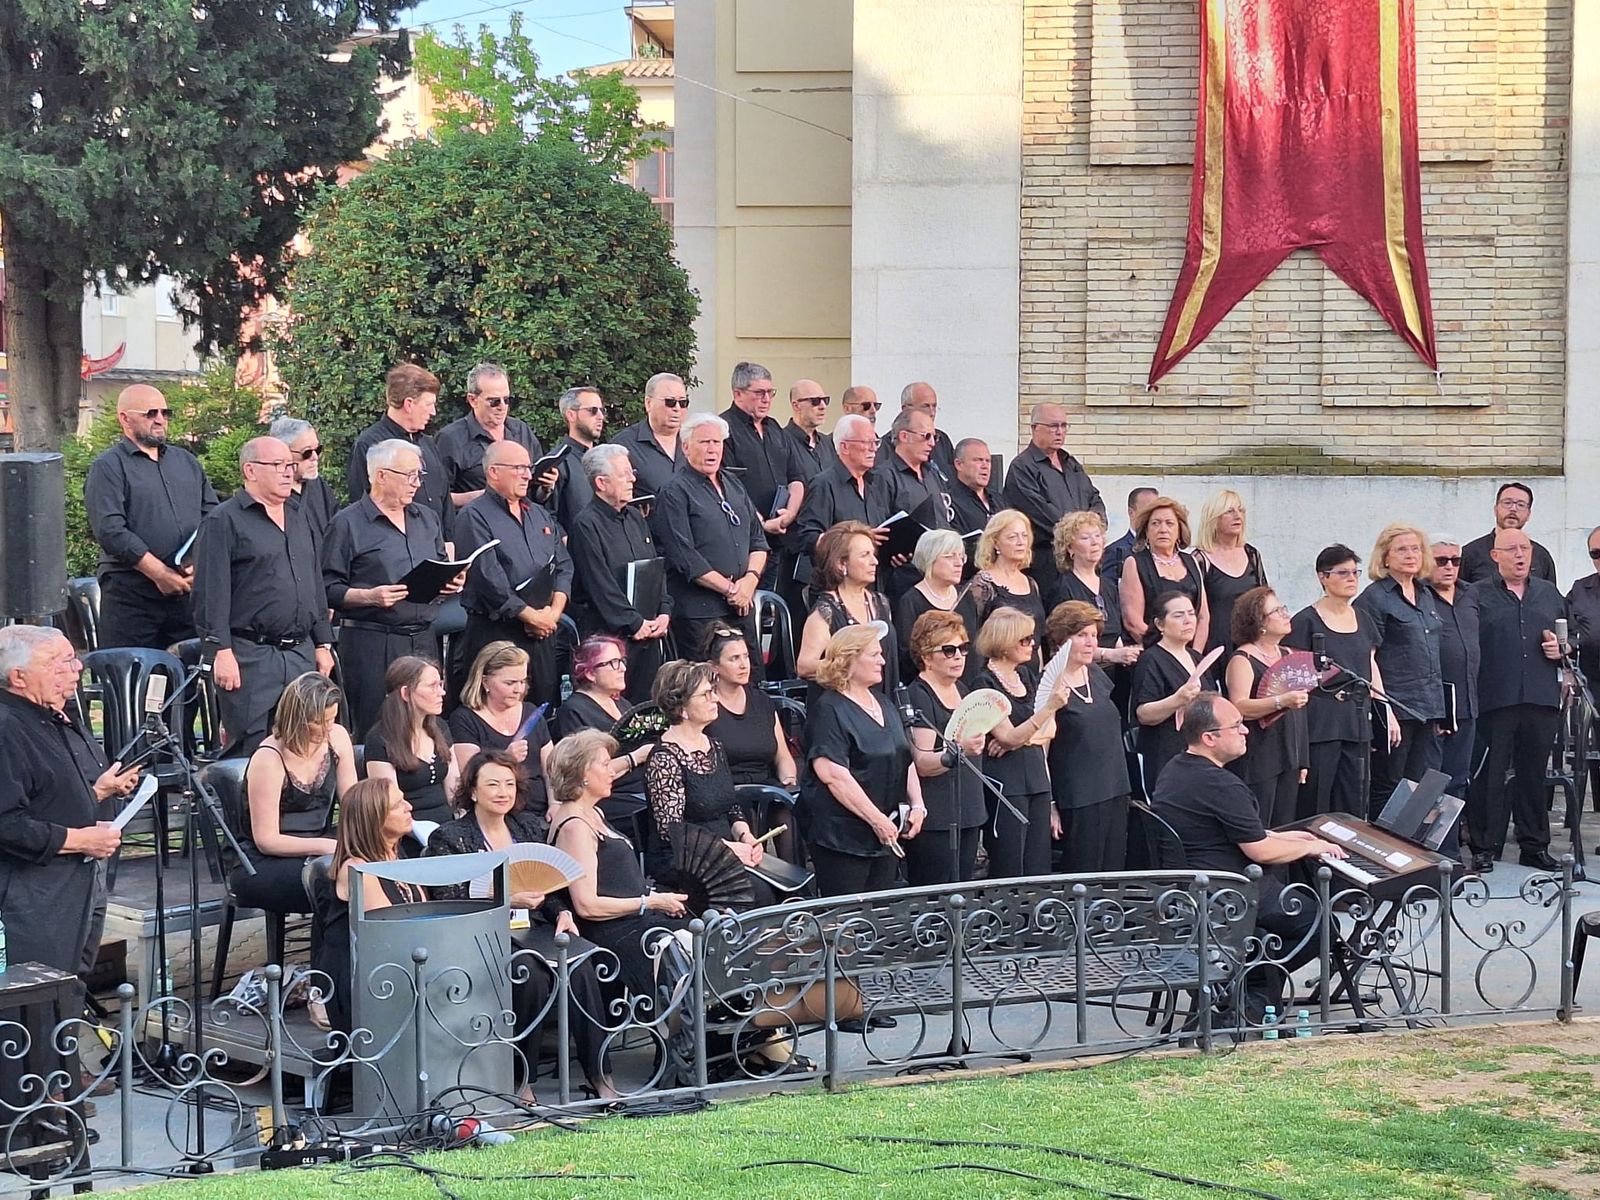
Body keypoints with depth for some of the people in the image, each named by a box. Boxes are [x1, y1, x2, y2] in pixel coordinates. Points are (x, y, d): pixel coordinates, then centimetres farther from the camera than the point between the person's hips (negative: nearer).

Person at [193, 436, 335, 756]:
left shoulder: (300, 519, 19)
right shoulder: (224, 521, -4)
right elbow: (211, 593, -11)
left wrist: (323, 644, 18)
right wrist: (221, 651, -17)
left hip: (301, 654, 7)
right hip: (249, 655, -7)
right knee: (251, 748, -8)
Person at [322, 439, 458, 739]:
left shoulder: (427, 519, 18)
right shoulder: (349, 523, -3)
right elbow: (329, 590, -8)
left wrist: (452, 583, 2)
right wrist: (369, 597, -22)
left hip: (424, 642, 6)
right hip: (371, 644, -6)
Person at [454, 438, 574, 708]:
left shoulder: (540, 515, 18)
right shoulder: (475, 517, -6)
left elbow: (563, 565, 14)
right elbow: (488, 579, -15)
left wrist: (554, 612, -3)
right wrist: (531, 616, -13)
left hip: (543, 635, 7)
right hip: (495, 633, -7)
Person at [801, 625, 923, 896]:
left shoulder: (883, 704, 16)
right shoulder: (829, 709, -11)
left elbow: (906, 759, 22)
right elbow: (833, 775, -21)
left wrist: (917, 805, 6)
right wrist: (877, 820, -21)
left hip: (887, 834, 8)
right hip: (843, 837, -8)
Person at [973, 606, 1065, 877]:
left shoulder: (1027, 675, 13)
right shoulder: (985, 683, -9)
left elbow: (1050, 730, 12)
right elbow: (1010, 737, -16)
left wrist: (1021, 739, -8)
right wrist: (1049, 707, -26)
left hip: (1036, 776, 7)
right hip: (1005, 782, -7)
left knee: (1039, 869, 4)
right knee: (1009, 874, -5)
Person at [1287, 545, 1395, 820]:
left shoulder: (1363, 620, 15)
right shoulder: (1307, 621, -5)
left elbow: (1371, 669, 19)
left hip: (1356, 721, 6)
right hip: (1319, 722, -6)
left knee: (1354, 803, 6)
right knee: (1315, 801, -6)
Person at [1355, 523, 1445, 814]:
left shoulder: (1426, 595, 16)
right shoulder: (1374, 598, -6)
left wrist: (1438, 707, 19)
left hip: (1427, 707, 7)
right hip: (1395, 705, -7)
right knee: (1387, 786, -1)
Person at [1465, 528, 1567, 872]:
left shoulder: (1549, 594, 18)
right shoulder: (1478, 596, 4)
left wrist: (1561, 649, 4)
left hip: (1542, 700, 4)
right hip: (1494, 699, -4)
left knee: (1535, 773, 10)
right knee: (1488, 775, -1)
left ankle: (1535, 846, 18)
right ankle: (1485, 848, 6)